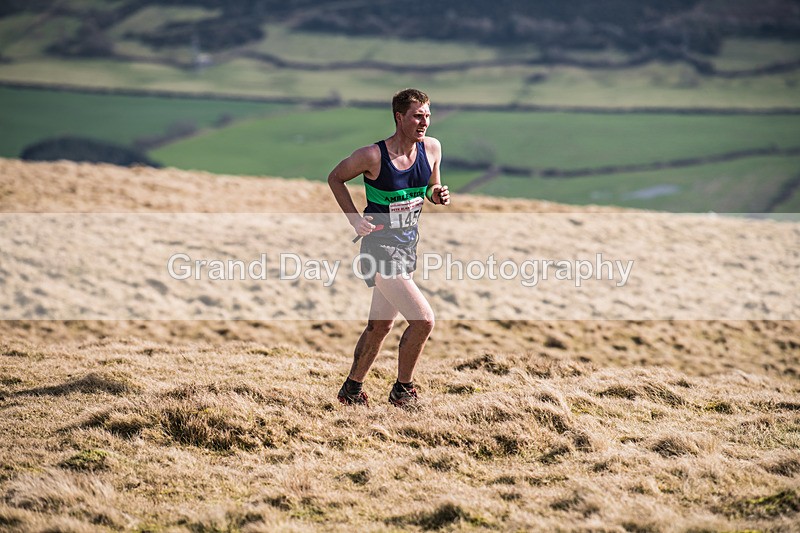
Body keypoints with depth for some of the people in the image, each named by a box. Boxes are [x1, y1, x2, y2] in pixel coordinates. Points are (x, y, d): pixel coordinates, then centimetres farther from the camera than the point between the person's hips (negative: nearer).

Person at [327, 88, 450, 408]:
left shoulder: (432, 148, -2)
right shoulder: (373, 156, -18)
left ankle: (351, 390, 35)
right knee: (423, 319, -16)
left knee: (380, 326, 18)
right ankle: (402, 391, 2)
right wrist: (354, 219, -11)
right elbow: (335, 178, -3)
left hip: (408, 246, 7)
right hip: (380, 248, -7)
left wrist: (437, 195, -7)